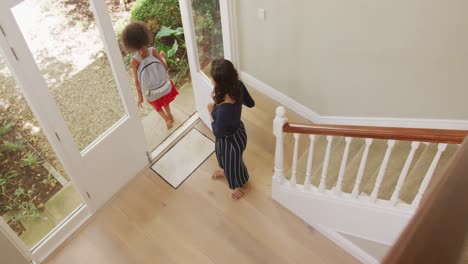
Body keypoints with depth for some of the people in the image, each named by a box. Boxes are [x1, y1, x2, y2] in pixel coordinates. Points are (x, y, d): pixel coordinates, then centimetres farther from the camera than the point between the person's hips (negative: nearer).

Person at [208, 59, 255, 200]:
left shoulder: (224, 109, -46)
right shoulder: (239, 86, -24)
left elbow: (218, 132, -25)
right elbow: (250, 103, -4)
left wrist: (211, 112, -13)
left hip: (230, 140, -7)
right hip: (236, 129, 7)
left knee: (233, 163, 27)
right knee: (224, 157, 38)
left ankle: (243, 185, 59)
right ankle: (226, 171, 71)